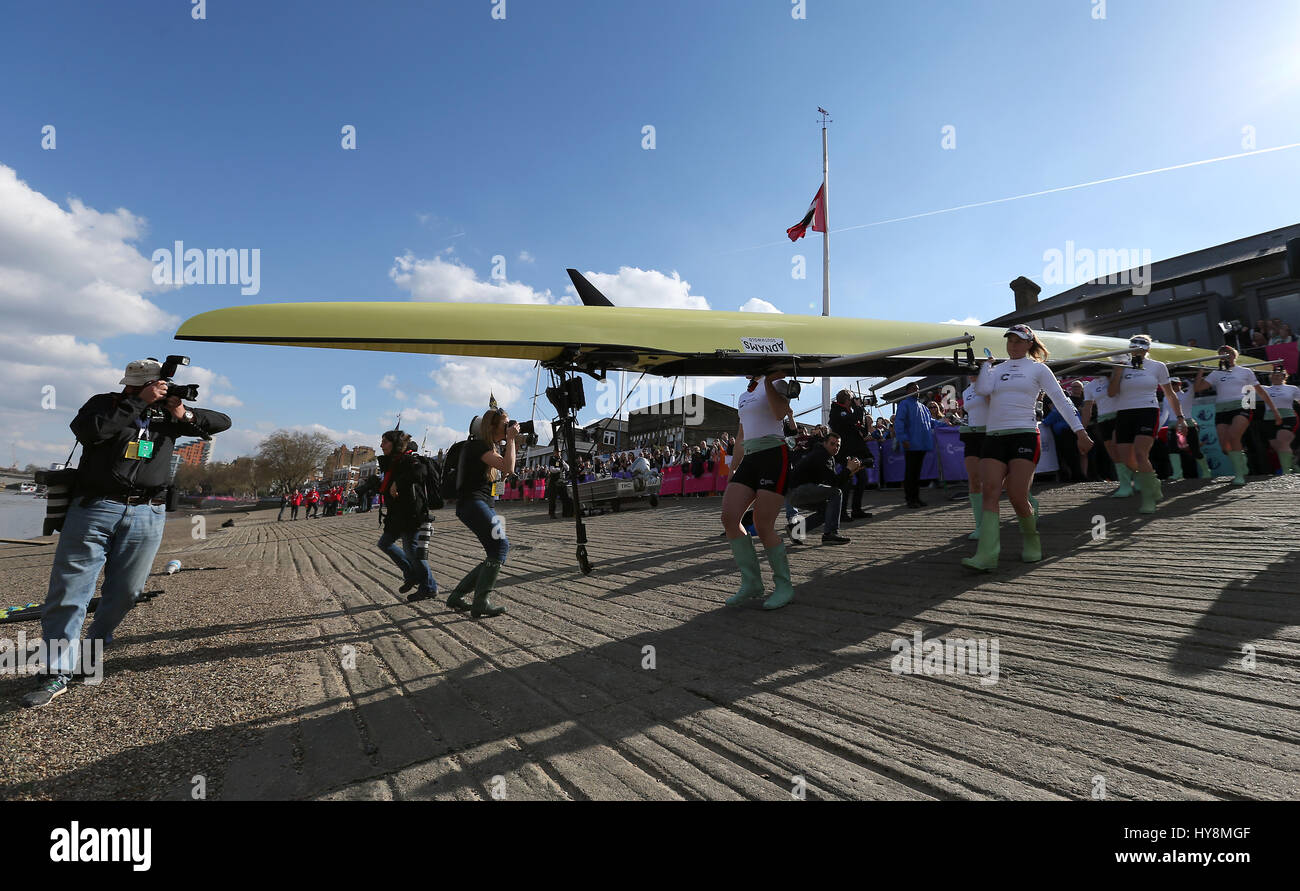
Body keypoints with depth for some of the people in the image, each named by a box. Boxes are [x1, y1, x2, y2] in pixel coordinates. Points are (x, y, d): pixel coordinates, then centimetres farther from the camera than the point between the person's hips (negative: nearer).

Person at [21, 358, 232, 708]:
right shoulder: (105, 404, 6)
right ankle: (58, 673, 3)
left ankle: (95, 648, 30)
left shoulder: (168, 413, 13)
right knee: (68, 589, -3)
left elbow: (222, 422, 12)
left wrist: (185, 415, -7)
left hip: (147, 515, 3)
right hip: (94, 509, -2)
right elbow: (86, 429, -15)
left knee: (125, 592, 7)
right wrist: (140, 403, -16)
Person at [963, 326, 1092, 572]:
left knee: (1017, 497, -10)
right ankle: (986, 556, -17)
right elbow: (983, 389, -3)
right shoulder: (996, 369, 18)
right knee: (990, 493, -11)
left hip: (1024, 435, -3)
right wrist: (986, 362, 9)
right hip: (994, 437, 3)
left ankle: (1032, 544, 18)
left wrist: (1080, 431, -2)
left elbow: (1061, 400, 4)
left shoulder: (1038, 369, 9)